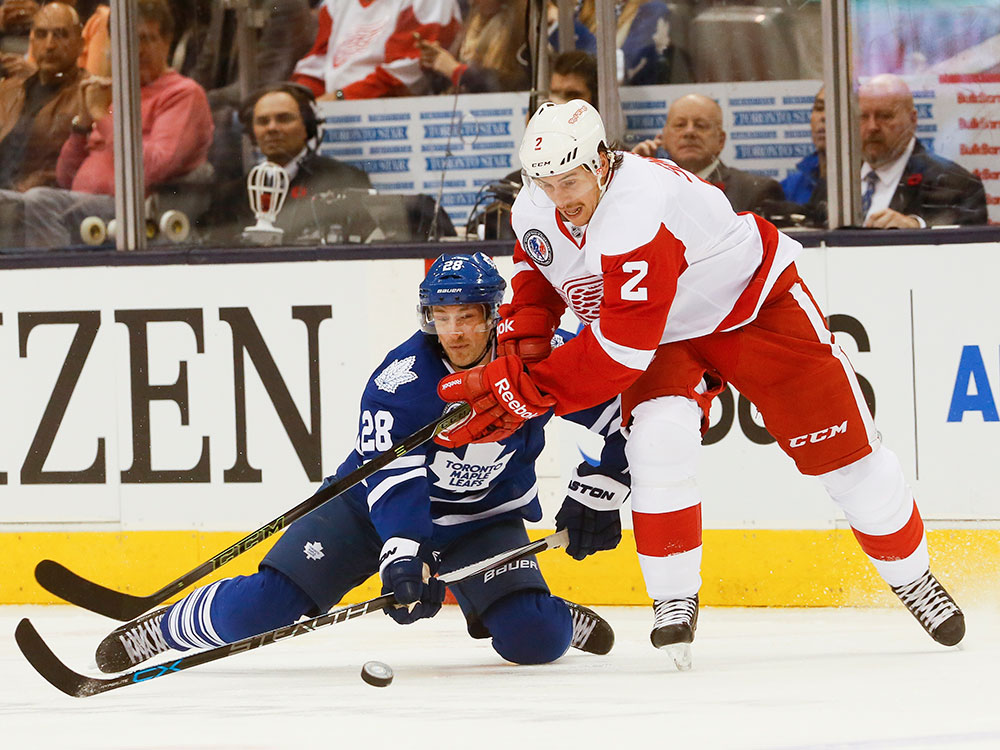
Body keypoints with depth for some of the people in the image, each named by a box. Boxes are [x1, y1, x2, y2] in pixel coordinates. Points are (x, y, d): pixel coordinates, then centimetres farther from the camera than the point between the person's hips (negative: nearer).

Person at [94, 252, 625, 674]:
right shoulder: (399, 380, -26)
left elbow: (615, 412, -10)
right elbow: (392, 480, -34)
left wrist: (593, 499, -16)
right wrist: (404, 560, -48)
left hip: (486, 517, 2)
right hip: (374, 506, -1)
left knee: (533, 641, -21)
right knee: (260, 607, -13)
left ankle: (564, 621, 16)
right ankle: (161, 628, 14)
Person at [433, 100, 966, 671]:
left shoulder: (637, 211, -40)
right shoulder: (535, 214, -15)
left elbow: (621, 351, -40)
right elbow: (537, 268, 12)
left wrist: (530, 392, -36)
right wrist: (524, 336, -6)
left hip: (754, 303, -5)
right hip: (665, 335, 6)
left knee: (845, 451, -2)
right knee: (659, 438, -24)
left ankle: (911, 576, 21)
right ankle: (674, 602, -11)